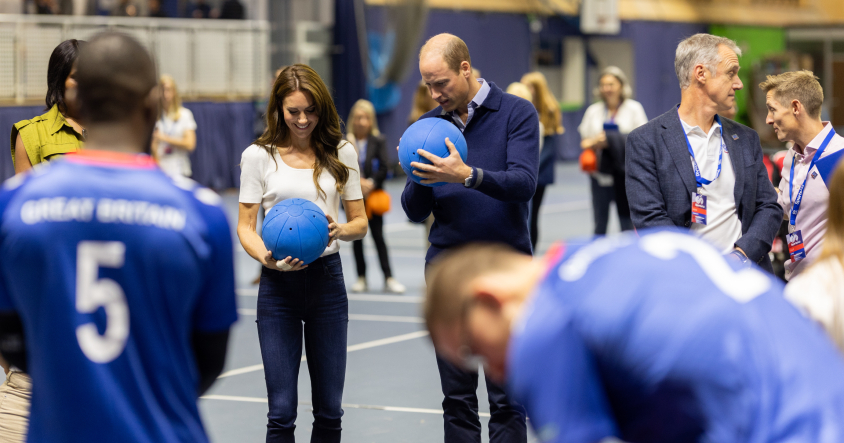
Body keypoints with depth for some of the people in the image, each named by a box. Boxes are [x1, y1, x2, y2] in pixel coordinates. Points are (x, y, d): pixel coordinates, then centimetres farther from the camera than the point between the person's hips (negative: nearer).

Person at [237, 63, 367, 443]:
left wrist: (340, 230, -16)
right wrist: (267, 258, -21)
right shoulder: (258, 156, -1)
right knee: (282, 411, -4)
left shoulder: (341, 153, 5)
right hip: (278, 283, -2)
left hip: (328, 279, 2)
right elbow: (245, 226, 0)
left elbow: (360, 222, 8)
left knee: (329, 410, 5)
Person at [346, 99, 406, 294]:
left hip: (373, 195, -1)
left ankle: (389, 278, -1)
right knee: (356, 238, 7)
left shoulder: (378, 141, 1)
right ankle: (361, 278, 15)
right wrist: (357, 182, -17)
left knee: (378, 236, -2)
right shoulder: (345, 142, 1)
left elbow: (383, 168, -5)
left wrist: (371, 183, -18)